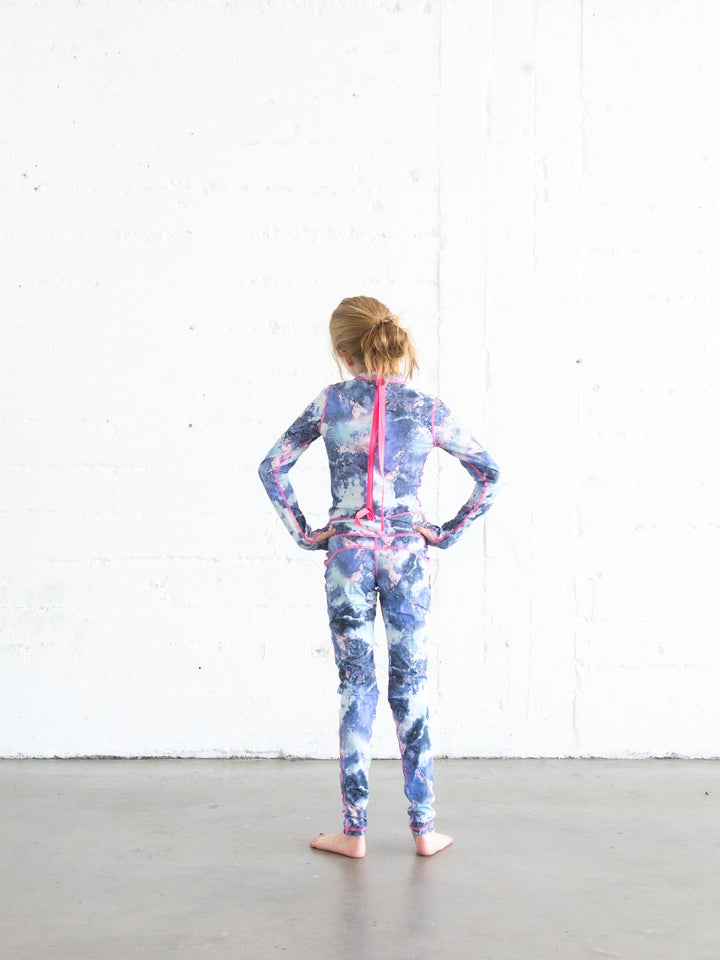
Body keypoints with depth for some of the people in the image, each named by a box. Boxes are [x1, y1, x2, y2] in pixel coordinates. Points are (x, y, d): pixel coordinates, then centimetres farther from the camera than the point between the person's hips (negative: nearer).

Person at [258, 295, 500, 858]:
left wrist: (303, 533, 5)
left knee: (355, 689, 6)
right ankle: (424, 828, 15)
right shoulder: (428, 409, -2)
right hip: (407, 555, 0)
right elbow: (489, 474, 0)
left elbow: (273, 467, 1)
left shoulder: (330, 403, -2)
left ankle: (354, 831, 12)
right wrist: (449, 533, 5)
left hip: (347, 553, 0)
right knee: (411, 687, 8)